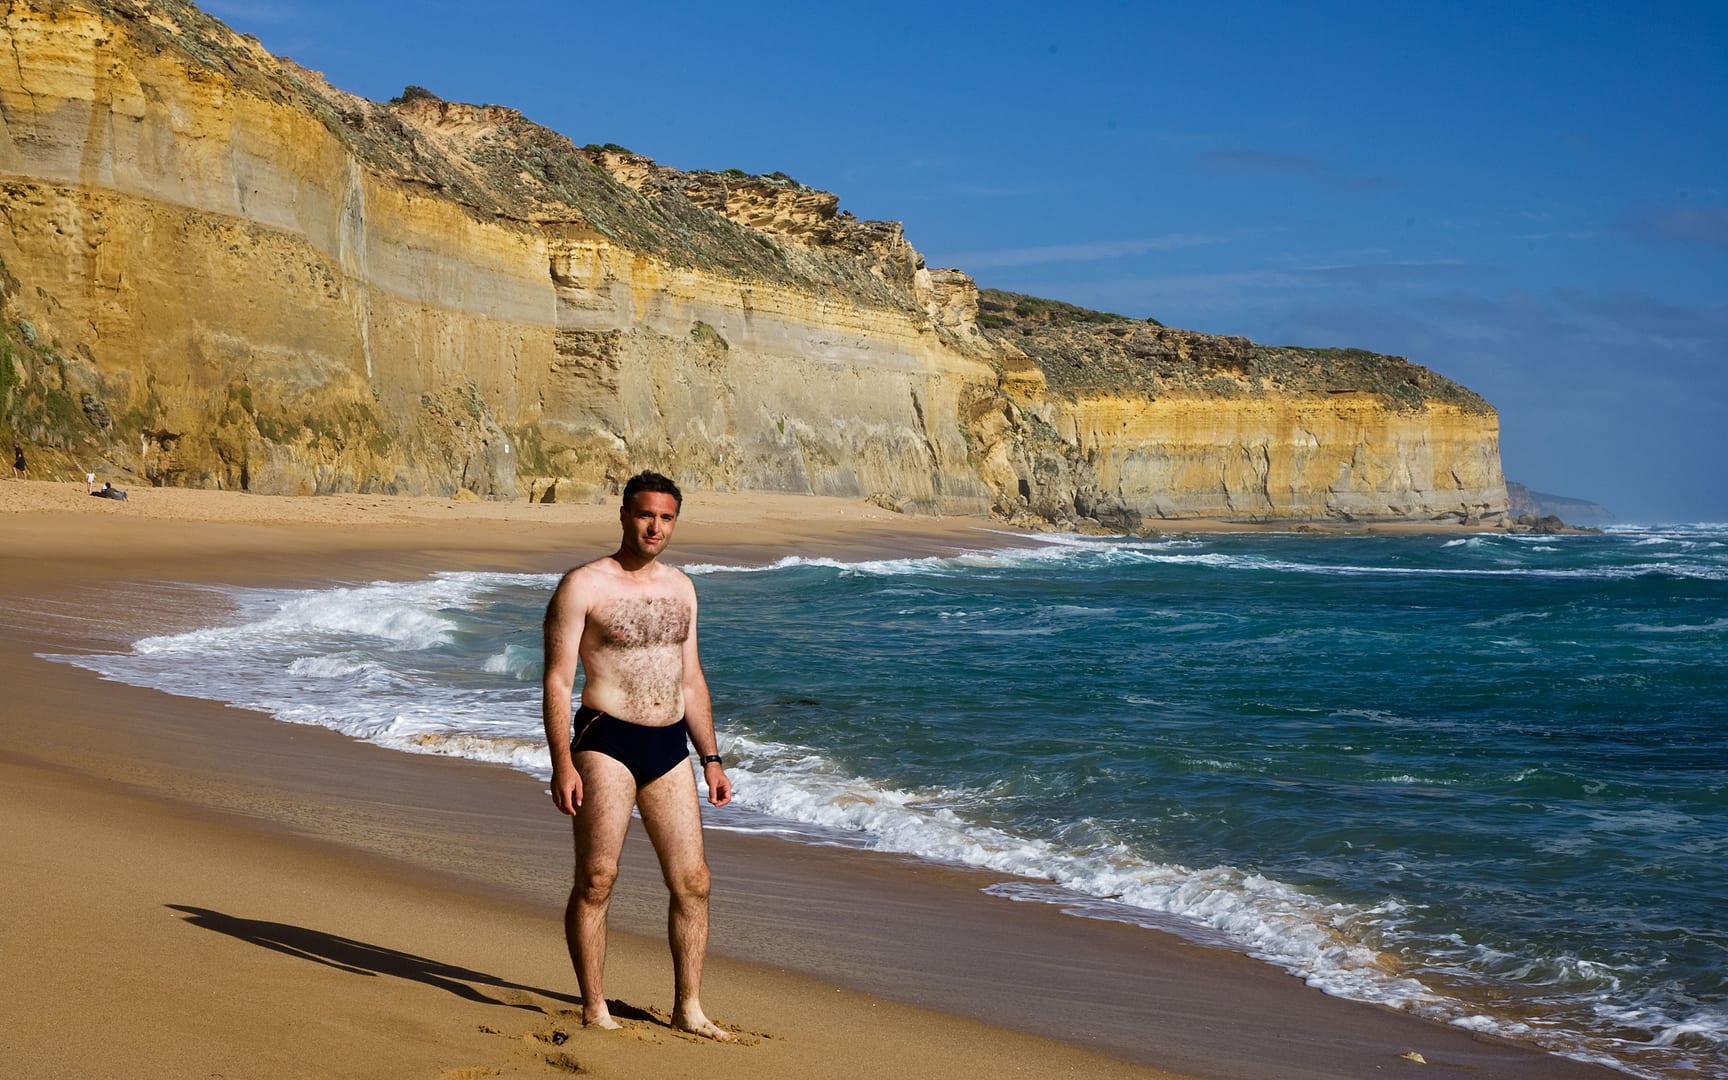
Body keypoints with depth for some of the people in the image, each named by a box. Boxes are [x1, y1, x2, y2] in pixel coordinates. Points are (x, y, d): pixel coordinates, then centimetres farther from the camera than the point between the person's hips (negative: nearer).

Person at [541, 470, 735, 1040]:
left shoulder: (680, 588, 13)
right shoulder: (583, 586, -5)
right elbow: (558, 680, -8)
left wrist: (711, 758, 16)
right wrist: (561, 764, -16)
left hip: (669, 747, 6)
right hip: (605, 742, -6)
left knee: (692, 882, 5)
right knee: (596, 882, -3)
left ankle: (688, 1009, 16)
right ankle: (594, 1010, 9)